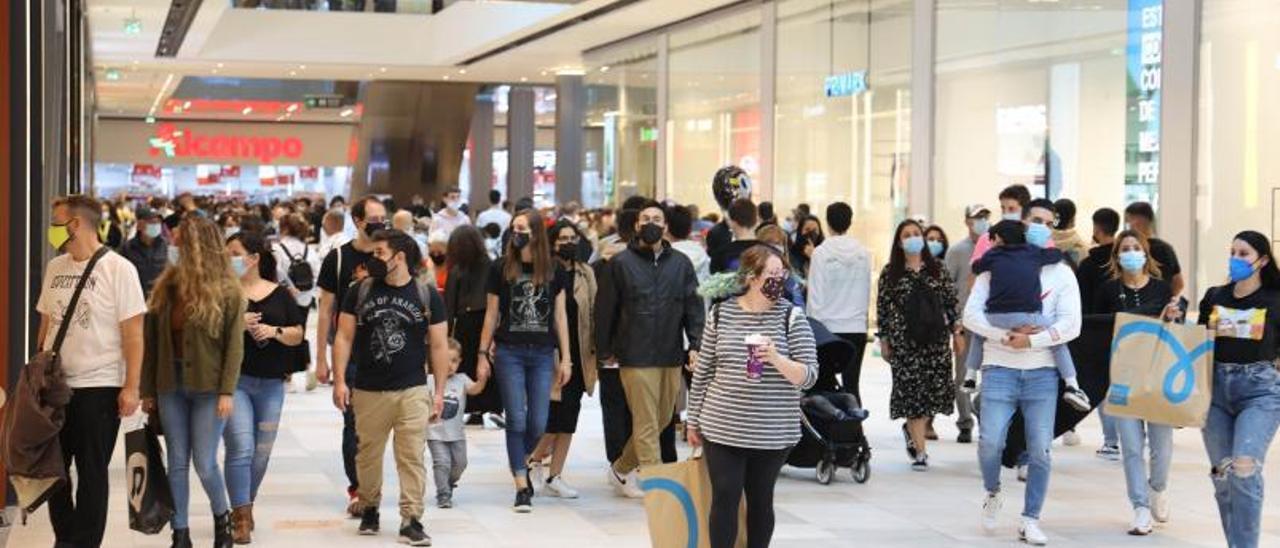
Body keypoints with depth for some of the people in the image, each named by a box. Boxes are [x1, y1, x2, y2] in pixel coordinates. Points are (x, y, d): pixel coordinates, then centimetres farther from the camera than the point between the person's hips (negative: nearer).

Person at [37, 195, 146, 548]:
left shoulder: (117, 269, -9)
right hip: (54, 385, 6)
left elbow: (133, 332, -11)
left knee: (92, 472, 3)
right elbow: (46, 323, 16)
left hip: (98, 387, -6)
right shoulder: (55, 268, 8)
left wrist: (131, 388, -14)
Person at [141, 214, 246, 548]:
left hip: (208, 388, -4)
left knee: (204, 463, -4)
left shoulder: (227, 291, -5)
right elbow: (152, 340, 7)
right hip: (171, 387, 4)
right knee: (177, 463, 6)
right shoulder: (167, 286, 6)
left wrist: (227, 392, -14)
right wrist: (148, 390, 6)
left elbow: (235, 345, -7)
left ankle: (222, 517, 22)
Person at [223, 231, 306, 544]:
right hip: (233, 379, -3)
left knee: (262, 451, 10)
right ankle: (241, 516, -9)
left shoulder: (280, 294, 7)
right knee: (241, 448, -13)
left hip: (271, 383, 3)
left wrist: (275, 331, -10)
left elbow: (298, 335, 9)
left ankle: (245, 507, 29)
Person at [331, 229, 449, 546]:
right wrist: (339, 380, -5)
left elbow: (439, 346, 4)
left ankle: (411, 521, -1)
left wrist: (440, 391, 0)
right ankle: (369, 509, 30)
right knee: (368, 454, 10)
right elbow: (344, 337, 4)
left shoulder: (427, 295, 1)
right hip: (368, 391, 1)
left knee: (412, 457, -5)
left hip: (413, 391, -1)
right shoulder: (361, 291, 3)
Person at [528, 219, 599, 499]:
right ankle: (535, 460, 15)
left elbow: (593, 311, 9)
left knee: (569, 415, 7)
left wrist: (594, 350, 0)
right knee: (559, 411, -9)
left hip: (578, 353, 5)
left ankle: (554, 476, 15)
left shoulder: (586, 274, 9)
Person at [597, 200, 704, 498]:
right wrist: (604, 351, 3)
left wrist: (696, 345, -4)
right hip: (636, 357, -4)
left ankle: (621, 470, 28)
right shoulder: (621, 263, 1)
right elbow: (605, 309, 3)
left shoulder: (680, 264, 10)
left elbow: (693, 306, 8)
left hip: (671, 357, 4)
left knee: (662, 419, 11)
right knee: (646, 424, -6)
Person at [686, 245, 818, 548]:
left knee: (760, 500, 8)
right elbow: (703, 371, 9)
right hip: (722, 428, 1)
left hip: (772, 432, -1)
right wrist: (694, 420, 10)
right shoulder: (721, 313, 3)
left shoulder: (792, 317, -3)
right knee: (724, 498, -2)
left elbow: (808, 376, -7)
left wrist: (777, 359, -24)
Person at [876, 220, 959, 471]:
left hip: (936, 337, 2)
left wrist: (956, 329, 4)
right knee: (911, 390, -5)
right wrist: (884, 339, 1)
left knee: (936, 388, -4)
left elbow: (951, 300, 10)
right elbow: (882, 308, 5)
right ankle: (920, 450, 0)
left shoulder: (936, 268, 8)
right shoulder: (890, 273, 4)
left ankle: (912, 429, 25)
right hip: (904, 340, -2)